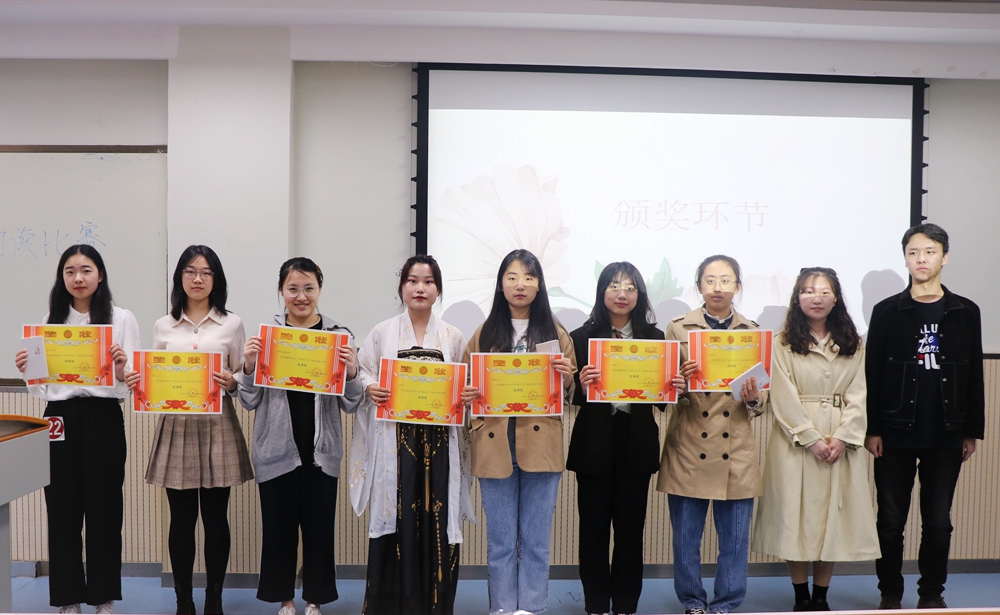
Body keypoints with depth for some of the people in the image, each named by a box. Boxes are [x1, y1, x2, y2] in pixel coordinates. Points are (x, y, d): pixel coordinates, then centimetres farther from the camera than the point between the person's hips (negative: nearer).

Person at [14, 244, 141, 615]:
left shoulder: (121, 319, 3)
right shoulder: (50, 321, 12)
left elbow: (133, 383, 0)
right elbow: (41, 387, 13)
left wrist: (123, 370, -21)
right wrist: (26, 372, -6)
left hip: (103, 418, -2)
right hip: (59, 418, 3)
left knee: (104, 509, 3)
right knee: (62, 510, 5)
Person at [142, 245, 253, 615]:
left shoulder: (231, 324, 6)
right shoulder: (164, 327, 10)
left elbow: (244, 381, 6)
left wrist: (232, 383, -15)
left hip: (217, 428, -1)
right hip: (176, 427, 1)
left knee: (215, 519, 4)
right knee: (181, 519, 4)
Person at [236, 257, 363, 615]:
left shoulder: (338, 335, 0)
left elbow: (350, 405, 2)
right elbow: (250, 401, 3)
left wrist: (352, 373, -17)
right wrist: (248, 367, -14)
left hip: (321, 450, 0)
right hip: (276, 449, 0)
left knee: (319, 526, 6)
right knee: (278, 526, 8)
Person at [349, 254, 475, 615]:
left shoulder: (452, 337, 10)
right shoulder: (382, 333, 7)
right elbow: (361, 373, 10)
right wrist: (369, 388, -10)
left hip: (438, 440, 1)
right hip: (395, 439, -1)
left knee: (437, 517, -1)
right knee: (395, 516, -3)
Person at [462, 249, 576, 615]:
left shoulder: (556, 334, 7)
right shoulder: (484, 334, 9)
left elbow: (570, 394, 8)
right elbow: (466, 386, 14)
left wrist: (567, 377, -12)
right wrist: (466, 395, -8)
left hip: (541, 445, -1)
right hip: (494, 445, 1)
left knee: (535, 540, 5)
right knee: (500, 540, 7)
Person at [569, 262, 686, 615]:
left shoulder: (654, 338, 5)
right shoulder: (582, 337, -2)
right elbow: (573, 398, -4)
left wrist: (675, 388, -14)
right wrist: (582, 386, -24)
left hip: (637, 443, 2)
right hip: (594, 443, -2)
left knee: (631, 527, 10)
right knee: (593, 528, 6)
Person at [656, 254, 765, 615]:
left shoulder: (753, 333, 8)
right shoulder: (679, 329, 3)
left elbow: (760, 402, 7)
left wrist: (753, 398, -16)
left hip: (736, 453, 1)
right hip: (689, 450, -1)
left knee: (735, 538, 6)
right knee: (686, 536, 6)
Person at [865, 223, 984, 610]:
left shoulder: (965, 312, 5)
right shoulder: (887, 312, 1)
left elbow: (974, 376, 7)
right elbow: (872, 374, 0)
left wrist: (972, 431, 5)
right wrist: (872, 429, -5)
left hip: (946, 437, 1)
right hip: (896, 436, -1)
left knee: (938, 521, 7)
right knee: (890, 521, 5)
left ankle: (932, 593, 21)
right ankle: (890, 593, 19)